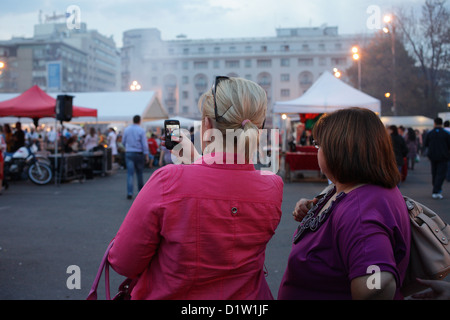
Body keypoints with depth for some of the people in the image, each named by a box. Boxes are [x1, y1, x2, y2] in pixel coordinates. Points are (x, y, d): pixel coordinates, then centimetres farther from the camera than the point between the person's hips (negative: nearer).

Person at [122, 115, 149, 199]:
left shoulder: (126, 129, 3)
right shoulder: (141, 130, -7)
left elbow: (123, 142, 12)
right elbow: (144, 144, -9)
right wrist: (146, 156, -4)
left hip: (128, 153, 2)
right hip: (139, 153, -1)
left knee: (130, 173, -2)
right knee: (139, 172, 14)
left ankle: (129, 193, -11)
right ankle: (141, 189, 28)